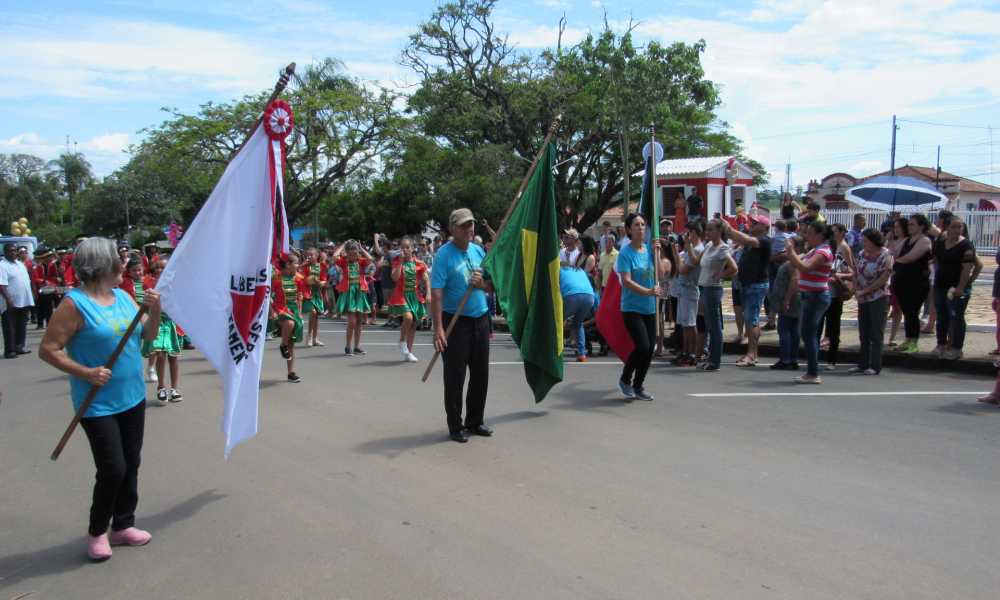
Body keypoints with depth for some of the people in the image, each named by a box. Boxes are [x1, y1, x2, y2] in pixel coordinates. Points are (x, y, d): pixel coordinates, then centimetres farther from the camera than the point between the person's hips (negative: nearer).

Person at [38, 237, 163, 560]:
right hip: (98, 404, -7)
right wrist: (85, 373, -22)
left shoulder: (123, 297, 7)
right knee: (113, 469, -4)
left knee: (131, 464, 13)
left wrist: (155, 310, -7)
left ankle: (123, 525, 29)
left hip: (133, 398, 7)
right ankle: (97, 531, 19)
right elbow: (48, 349, -14)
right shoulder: (75, 304, -14)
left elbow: (148, 335, 12)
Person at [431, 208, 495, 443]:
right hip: (456, 322, -6)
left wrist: (482, 283, -9)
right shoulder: (444, 254, -10)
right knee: (455, 376, 2)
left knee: (481, 374, 11)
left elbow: (492, 287, 15)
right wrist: (438, 327, -26)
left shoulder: (479, 251, 8)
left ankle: (474, 421, 26)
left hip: (481, 320, 6)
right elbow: (436, 292, -18)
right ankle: (455, 426, 14)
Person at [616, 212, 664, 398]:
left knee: (650, 349, 8)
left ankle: (638, 386, 24)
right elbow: (626, 281, -18)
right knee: (643, 346, -17)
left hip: (649, 308, 6)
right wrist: (647, 292, -31)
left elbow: (660, 277, 5)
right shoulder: (626, 252, -9)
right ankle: (624, 379, 7)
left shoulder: (649, 250, 7)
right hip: (632, 308, -6)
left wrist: (657, 253, -2)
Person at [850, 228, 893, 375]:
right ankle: (863, 364, 17)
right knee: (864, 334, 11)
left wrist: (863, 291, -13)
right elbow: (855, 274, 10)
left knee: (876, 334, -2)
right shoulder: (862, 254, 10)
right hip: (863, 299, 6)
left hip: (879, 298, -6)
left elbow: (883, 279, -16)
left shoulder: (885, 255, -9)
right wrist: (857, 292, -5)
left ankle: (875, 366, 3)